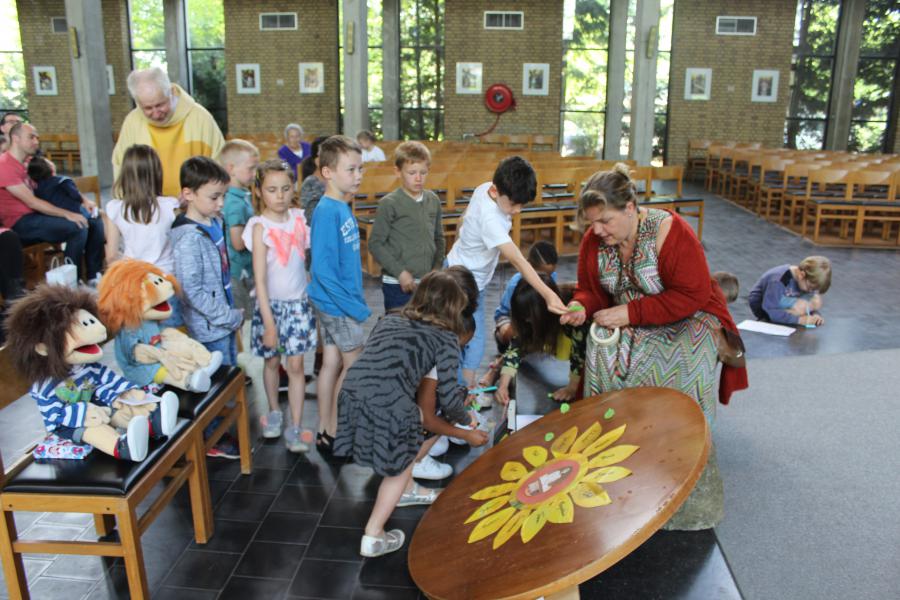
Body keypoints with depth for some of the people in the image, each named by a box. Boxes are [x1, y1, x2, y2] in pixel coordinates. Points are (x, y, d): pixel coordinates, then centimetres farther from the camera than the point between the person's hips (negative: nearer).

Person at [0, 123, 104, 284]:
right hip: (21, 223, -9)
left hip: (37, 213, 9)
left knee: (95, 221, -1)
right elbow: (32, 202, -20)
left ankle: (94, 276, -1)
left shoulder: (27, 161, 14)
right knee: (79, 227, -26)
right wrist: (68, 214, -24)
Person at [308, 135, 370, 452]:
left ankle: (326, 432, 26)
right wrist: (355, 307, -20)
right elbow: (323, 269, -23)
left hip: (333, 304, 8)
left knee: (332, 364, 14)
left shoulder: (343, 208, 8)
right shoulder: (327, 212, -20)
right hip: (337, 304, -8)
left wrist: (355, 301, 13)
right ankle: (336, 432, 16)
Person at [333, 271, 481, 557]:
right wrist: (465, 418, 27)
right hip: (388, 405, -6)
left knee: (417, 416, 32)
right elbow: (448, 398, 4)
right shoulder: (446, 337, 10)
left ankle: (407, 490, 46)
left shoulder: (389, 320, 25)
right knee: (401, 467, 19)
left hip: (352, 393, 6)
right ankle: (373, 537, 27)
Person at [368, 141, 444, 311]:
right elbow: (375, 244, -8)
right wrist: (400, 272, -13)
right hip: (398, 285, -5)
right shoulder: (389, 204, -8)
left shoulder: (433, 200, 6)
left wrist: (437, 267, 6)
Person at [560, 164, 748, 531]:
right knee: (603, 354, -28)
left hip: (687, 320, -4)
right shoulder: (594, 239, -4)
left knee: (678, 368, -32)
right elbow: (591, 290, 6)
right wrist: (581, 307, -19)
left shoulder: (670, 233, -21)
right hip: (629, 323, 4)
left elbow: (693, 296, -24)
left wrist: (630, 312, -28)